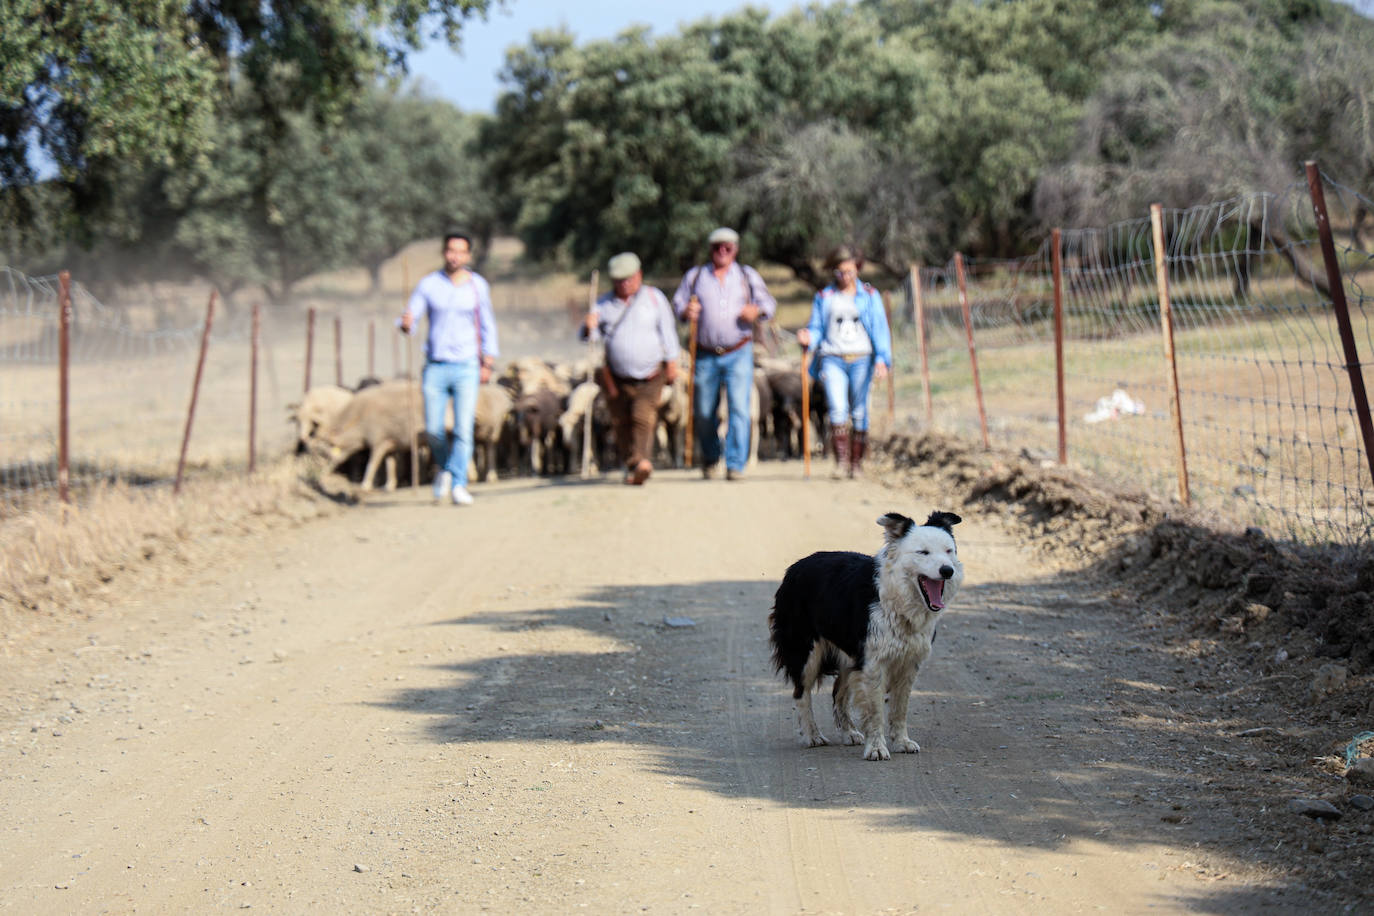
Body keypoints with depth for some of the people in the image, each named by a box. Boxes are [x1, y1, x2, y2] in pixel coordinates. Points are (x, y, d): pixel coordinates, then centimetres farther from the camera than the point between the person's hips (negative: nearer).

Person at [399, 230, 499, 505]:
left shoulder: (478, 285, 5)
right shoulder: (428, 284, 2)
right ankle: (444, 468, 27)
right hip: (435, 367, 0)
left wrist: (488, 363, 7)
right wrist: (406, 324, -26)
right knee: (433, 429, -1)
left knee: (463, 428, -10)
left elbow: (487, 325, 13)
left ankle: (458, 485, -7)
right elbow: (408, 319, -1)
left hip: (466, 368, 0)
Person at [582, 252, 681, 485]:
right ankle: (631, 465, 22)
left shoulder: (654, 298, 2)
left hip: (649, 377, -3)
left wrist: (672, 362, 0)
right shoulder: (604, 304, 5)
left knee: (643, 417, -20)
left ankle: (643, 462, -30)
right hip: (617, 379, 3)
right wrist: (589, 327, -22)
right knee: (621, 423, 7)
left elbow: (667, 332, 5)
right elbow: (589, 336, 1)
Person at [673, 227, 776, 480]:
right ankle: (710, 459, 29)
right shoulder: (695, 276, 12)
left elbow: (769, 303, 10)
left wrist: (757, 311, -12)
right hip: (706, 356, 1)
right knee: (704, 412, 4)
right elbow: (678, 303, 10)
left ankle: (735, 466, -12)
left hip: (739, 354, -1)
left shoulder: (748, 276, 12)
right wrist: (687, 312, -13)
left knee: (739, 408, -14)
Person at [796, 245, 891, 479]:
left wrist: (882, 359, -9)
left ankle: (857, 463, 7)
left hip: (861, 360, 0)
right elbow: (817, 328, 13)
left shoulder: (870, 296, 9)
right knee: (838, 409, -17)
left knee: (859, 413, -1)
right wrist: (808, 338, -11)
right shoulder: (824, 297, 12)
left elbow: (880, 330, 4)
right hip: (833, 360, 0)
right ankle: (841, 461, -16)